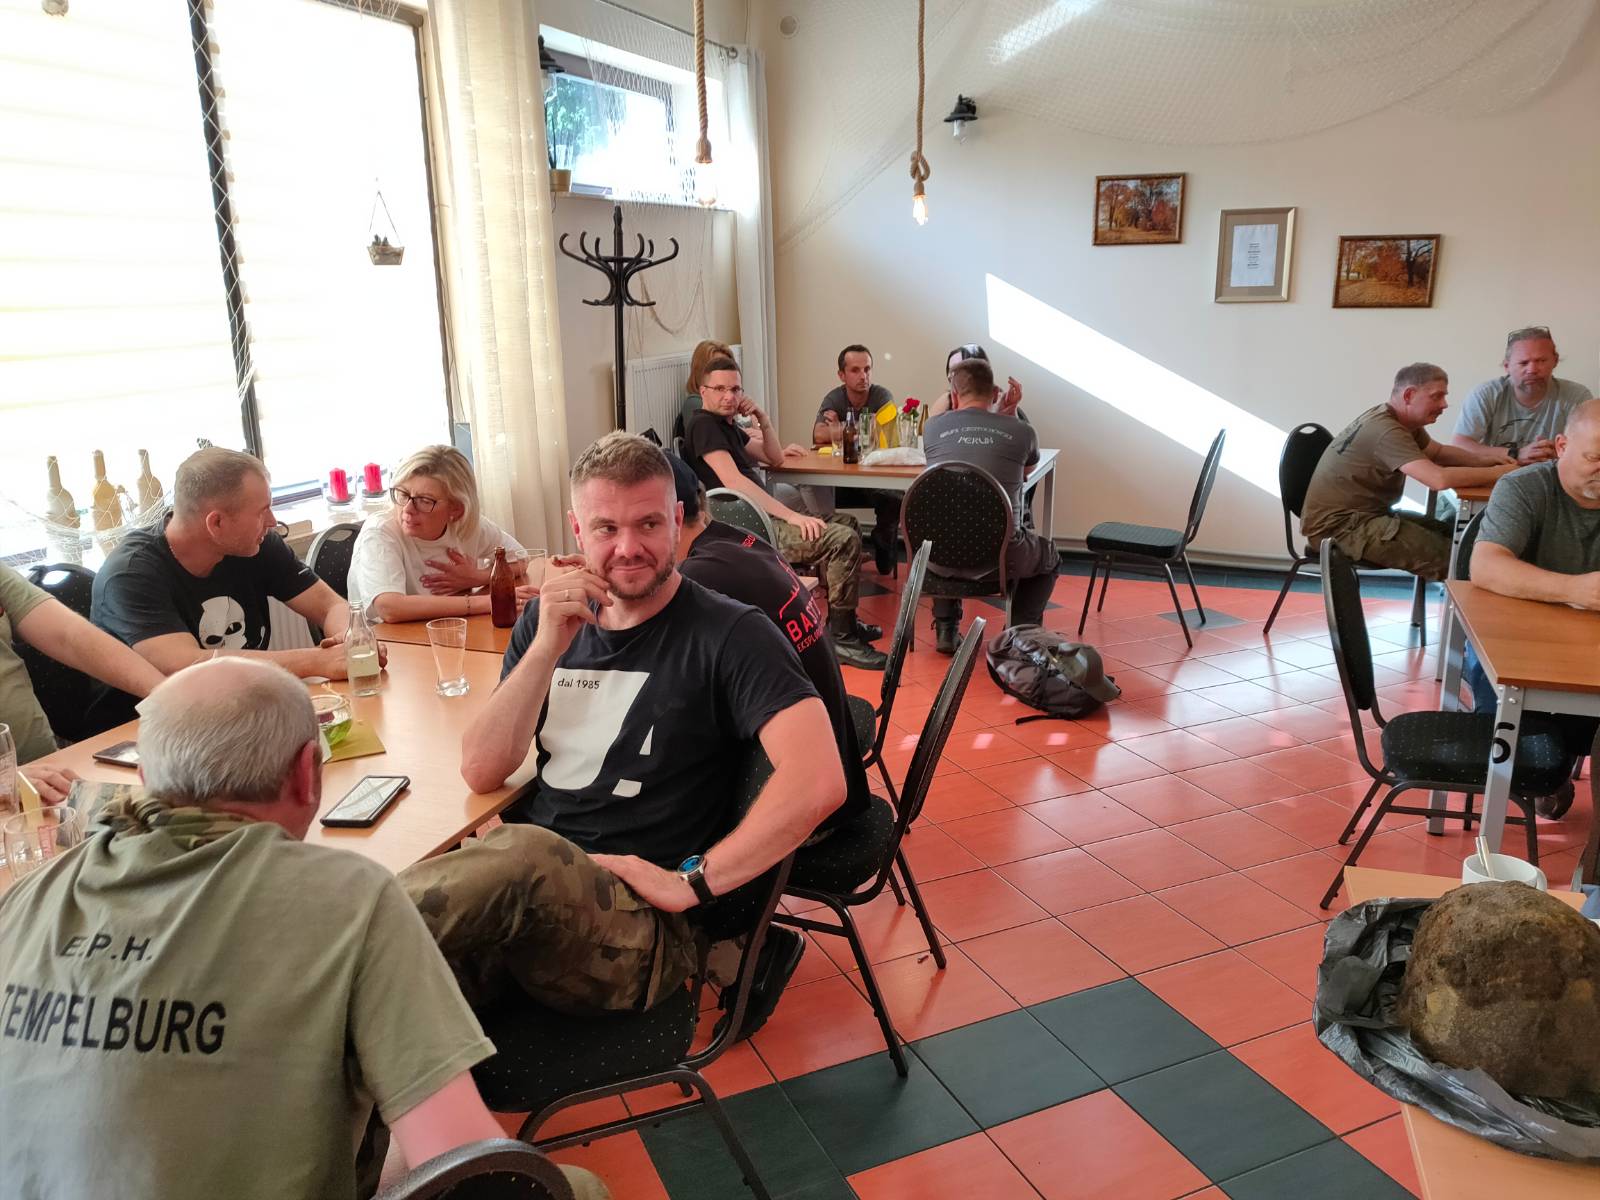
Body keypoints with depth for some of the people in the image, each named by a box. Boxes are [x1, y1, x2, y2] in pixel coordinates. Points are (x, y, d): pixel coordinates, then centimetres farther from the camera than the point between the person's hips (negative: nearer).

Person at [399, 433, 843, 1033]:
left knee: (523, 854, -37)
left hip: (641, 920, -3)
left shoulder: (728, 633, -4)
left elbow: (819, 780, -18)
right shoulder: (549, 618, 15)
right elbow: (481, 772, 7)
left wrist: (691, 881, -15)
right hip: (524, 888, 4)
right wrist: (546, 648, -5)